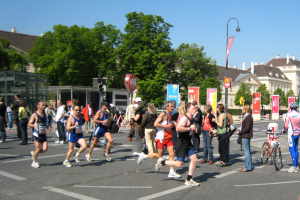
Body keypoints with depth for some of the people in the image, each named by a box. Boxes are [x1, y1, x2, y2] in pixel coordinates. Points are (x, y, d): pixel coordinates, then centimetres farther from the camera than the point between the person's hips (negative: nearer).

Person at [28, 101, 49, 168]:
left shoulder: (45, 114, 11)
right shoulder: (34, 115, -7)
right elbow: (29, 124, -9)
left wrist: (46, 128, 8)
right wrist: (34, 125, -27)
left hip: (43, 134, 6)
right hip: (36, 134, -5)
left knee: (45, 149, -4)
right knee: (38, 149, -3)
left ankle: (34, 153, 24)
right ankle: (34, 162, 20)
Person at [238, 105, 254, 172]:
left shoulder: (248, 117, -17)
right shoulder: (246, 116, 14)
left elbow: (247, 128, -21)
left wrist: (240, 132, -12)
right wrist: (241, 132, 10)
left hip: (246, 136, -10)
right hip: (245, 136, 10)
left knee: (246, 151, -5)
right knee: (247, 151, 15)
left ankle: (247, 167, -1)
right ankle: (250, 166, 24)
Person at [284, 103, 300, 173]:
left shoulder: (289, 115, -10)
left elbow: (286, 126, -9)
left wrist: (285, 129, 11)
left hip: (291, 133, -5)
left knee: (292, 149, -2)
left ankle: (294, 166, -5)